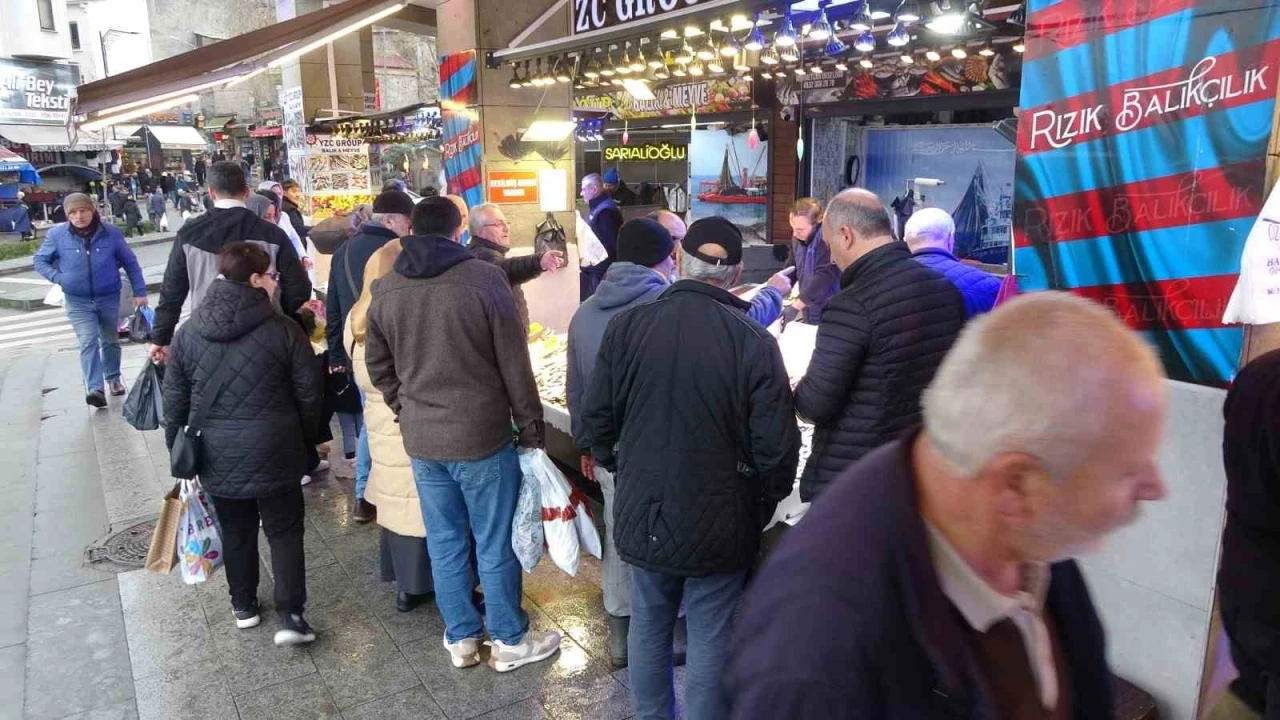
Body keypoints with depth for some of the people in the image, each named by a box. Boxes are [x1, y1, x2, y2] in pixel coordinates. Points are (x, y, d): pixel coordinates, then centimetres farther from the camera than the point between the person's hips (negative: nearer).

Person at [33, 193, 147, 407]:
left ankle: (113, 378, 36)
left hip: (109, 298, 1)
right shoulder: (56, 234, -7)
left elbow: (130, 262, 0)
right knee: (88, 342, -14)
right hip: (78, 301, -1)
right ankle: (95, 389, -20)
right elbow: (39, 260, 6)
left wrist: (139, 291, -1)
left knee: (110, 341, 16)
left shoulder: (111, 232, -7)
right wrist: (58, 278, -10)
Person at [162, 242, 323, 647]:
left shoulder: (189, 333, 0)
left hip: (217, 456, 3)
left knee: (236, 531, 19)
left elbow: (175, 401, 4)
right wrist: (308, 441, 9)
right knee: (284, 531, 8)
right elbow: (308, 394, -6)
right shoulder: (283, 329, -11)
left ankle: (243, 606, 32)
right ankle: (290, 615, 3)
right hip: (274, 452, -3)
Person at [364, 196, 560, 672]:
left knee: (445, 542, 16)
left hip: (421, 440, 5)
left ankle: (460, 639, 30)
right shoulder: (484, 279, -12)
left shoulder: (385, 289, 3)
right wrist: (532, 428, -2)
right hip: (483, 436, -4)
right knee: (495, 544, 8)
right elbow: (515, 366, -10)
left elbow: (378, 364, 12)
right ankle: (509, 641, 23)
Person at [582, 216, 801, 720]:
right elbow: (776, 446, -14)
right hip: (719, 523, -3)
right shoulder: (753, 341, -17)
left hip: (641, 513, 4)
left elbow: (598, 417, 0)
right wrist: (765, 502, 5)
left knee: (648, 627, 22)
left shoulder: (626, 326, -8)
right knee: (711, 640, 12)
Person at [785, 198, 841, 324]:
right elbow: (791, 268, 15)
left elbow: (824, 277, -28)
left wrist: (795, 307, -28)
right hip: (809, 311, 8)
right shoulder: (798, 237, 4)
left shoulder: (828, 238, -22)